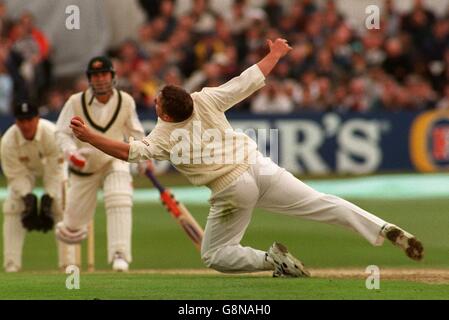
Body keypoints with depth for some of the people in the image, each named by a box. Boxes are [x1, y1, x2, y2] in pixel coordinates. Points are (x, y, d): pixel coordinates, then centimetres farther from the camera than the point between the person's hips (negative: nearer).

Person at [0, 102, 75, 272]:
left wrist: (48, 198, -32)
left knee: (62, 207, -13)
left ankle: (68, 262, -8)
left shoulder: (52, 134, -35)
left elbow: (55, 172, -28)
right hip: (25, 170, 1)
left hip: (52, 165, -1)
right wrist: (27, 197, -34)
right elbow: (16, 175, -23)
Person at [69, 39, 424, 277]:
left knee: (215, 255, 14)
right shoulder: (206, 101, 2)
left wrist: (88, 136, -10)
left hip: (232, 189, -4)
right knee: (324, 204, 4)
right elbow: (250, 80, 5)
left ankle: (272, 259, -7)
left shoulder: (164, 136, -6)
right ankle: (387, 230, -12)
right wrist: (275, 55, 19)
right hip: (260, 167, 4)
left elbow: (129, 151, -13)